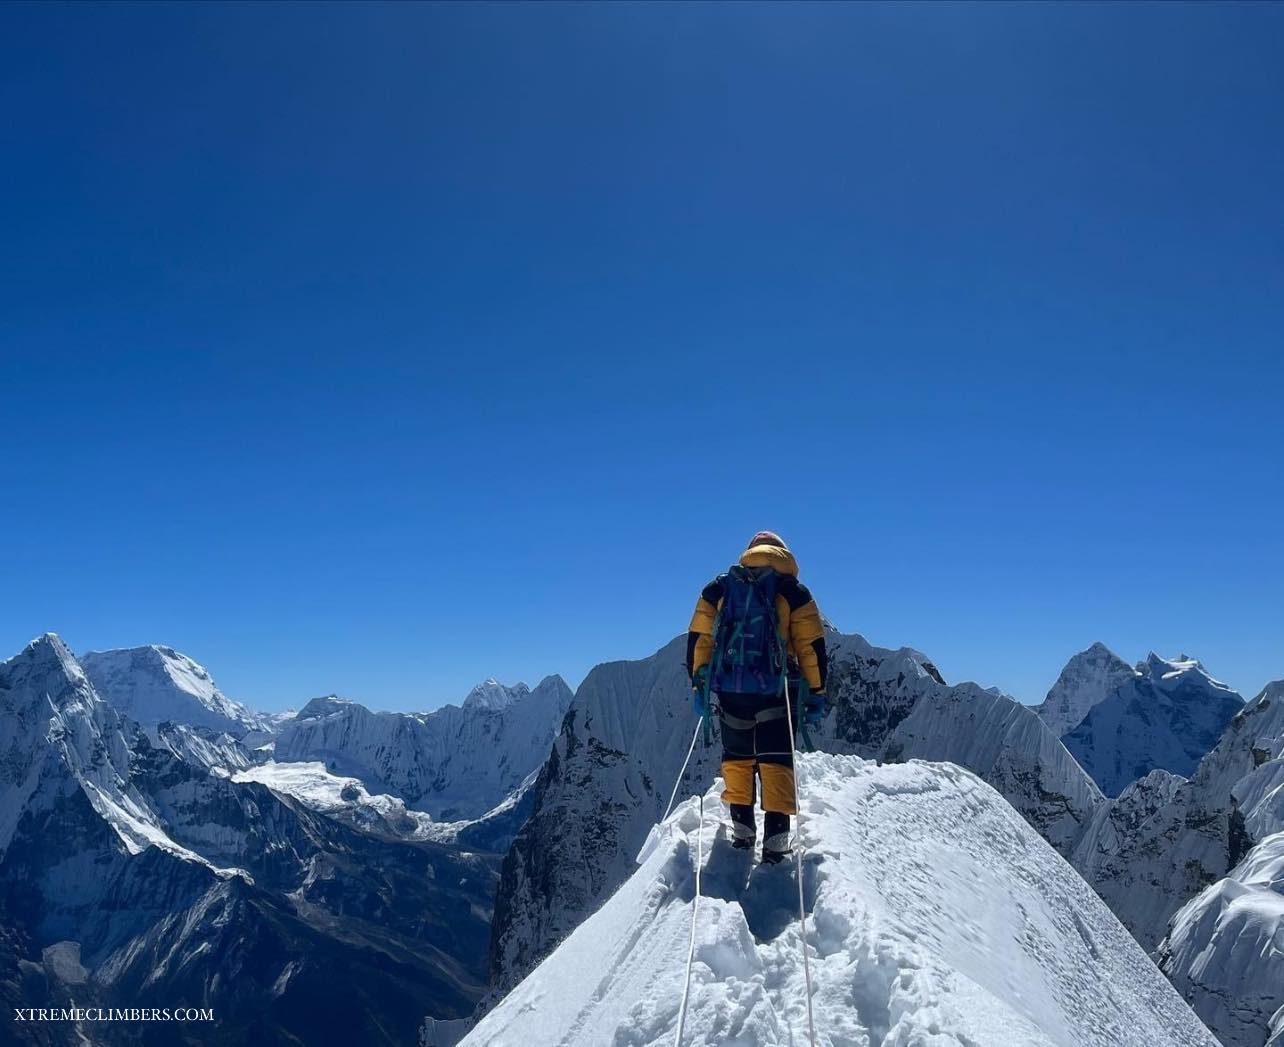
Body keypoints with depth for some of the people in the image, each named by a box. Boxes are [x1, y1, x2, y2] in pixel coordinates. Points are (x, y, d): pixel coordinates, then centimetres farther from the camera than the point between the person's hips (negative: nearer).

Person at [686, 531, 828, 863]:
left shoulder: (718, 587, 9)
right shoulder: (793, 591, 3)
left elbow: (698, 638, 7)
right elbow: (812, 645, 0)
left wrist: (699, 684, 13)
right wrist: (817, 693, 6)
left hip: (730, 690, 2)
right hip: (777, 690, -2)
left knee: (737, 756, 16)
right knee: (776, 761, 3)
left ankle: (742, 828, 16)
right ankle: (775, 836, -5)